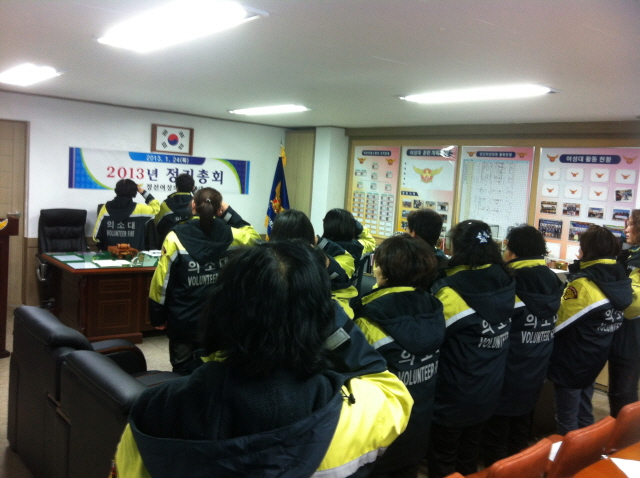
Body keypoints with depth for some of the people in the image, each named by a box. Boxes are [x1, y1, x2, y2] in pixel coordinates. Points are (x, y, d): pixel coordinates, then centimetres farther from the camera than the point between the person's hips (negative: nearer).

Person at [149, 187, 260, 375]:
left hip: (184, 323, -2)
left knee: (184, 373, 12)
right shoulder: (230, 236, -8)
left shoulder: (176, 237, -14)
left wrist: (158, 317, 3)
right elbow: (253, 236, 15)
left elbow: (161, 282, -9)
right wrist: (229, 212, 9)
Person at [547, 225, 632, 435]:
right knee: (584, 413, 22)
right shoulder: (619, 281, 0)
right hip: (595, 359, 8)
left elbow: (559, 322, -19)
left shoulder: (582, 284, -25)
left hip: (571, 361, -8)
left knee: (567, 419, 7)